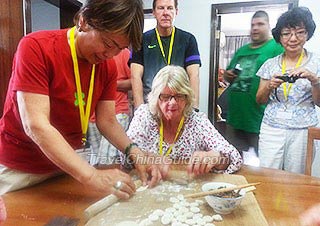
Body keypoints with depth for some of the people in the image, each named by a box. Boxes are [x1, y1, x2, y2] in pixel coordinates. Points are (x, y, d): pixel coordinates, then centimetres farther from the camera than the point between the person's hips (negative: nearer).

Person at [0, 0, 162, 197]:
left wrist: (134, 152, -20)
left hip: (71, 162, 4)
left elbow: (107, 121, -3)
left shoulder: (108, 66, -6)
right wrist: (91, 176, -36)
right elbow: (36, 125, -29)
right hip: (20, 168, -4)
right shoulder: (36, 47, -22)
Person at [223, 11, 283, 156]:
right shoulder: (241, 50, 19)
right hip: (235, 116, 7)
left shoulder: (277, 47, -2)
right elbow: (228, 75, 25)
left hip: (259, 117, -6)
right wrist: (227, 75, 4)